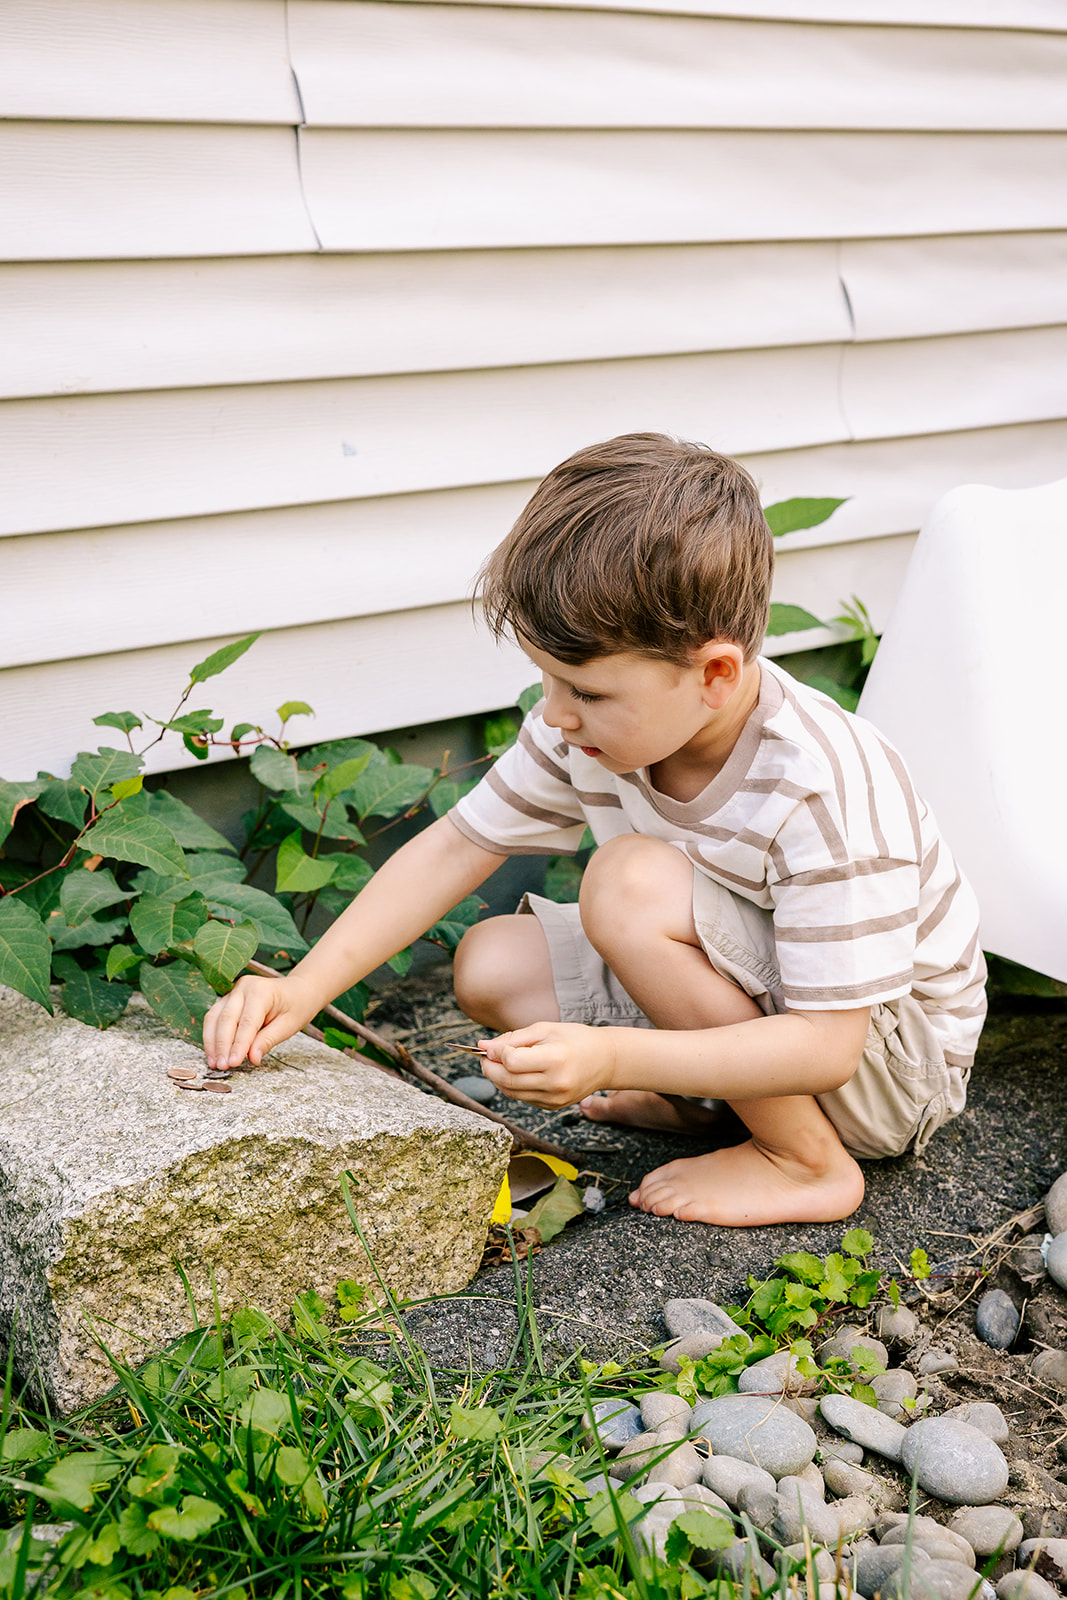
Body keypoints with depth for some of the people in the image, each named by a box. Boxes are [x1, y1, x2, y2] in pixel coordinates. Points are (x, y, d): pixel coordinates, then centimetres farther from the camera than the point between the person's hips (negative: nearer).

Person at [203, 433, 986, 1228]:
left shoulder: (822, 792, -33)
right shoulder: (592, 725, -13)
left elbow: (826, 1045, -32)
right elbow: (457, 845, -5)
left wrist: (611, 1058, -41)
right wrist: (303, 988, -14)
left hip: (890, 1052, -6)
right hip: (759, 1001, 7)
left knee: (635, 881, -30)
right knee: (492, 964, -7)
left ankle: (810, 1162, -15)